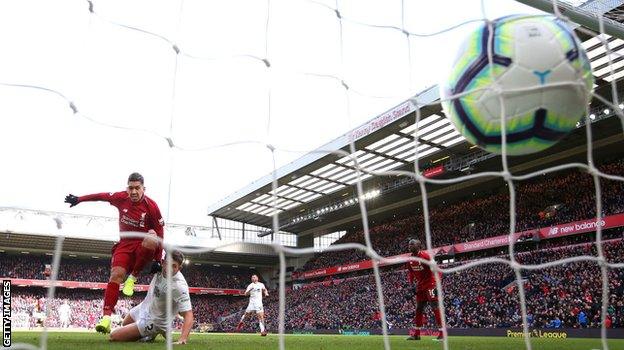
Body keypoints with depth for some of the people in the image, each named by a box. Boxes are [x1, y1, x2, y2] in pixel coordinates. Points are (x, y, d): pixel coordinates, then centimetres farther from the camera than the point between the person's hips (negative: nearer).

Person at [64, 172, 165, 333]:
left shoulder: (151, 206, -15)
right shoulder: (121, 198, -5)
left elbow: (159, 233, -11)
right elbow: (101, 196, 11)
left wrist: (158, 260, -13)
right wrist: (79, 199, 17)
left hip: (142, 246, -3)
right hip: (124, 244, 3)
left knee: (151, 240, -37)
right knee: (116, 274, -18)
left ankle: (134, 277, -16)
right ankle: (106, 317, -19)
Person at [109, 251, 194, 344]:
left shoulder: (180, 286, -40)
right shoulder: (160, 267, -21)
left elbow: (188, 314, -40)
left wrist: (183, 338, -54)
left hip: (154, 322, -8)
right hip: (144, 307, 8)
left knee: (114, 337, -4)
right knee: (124, 325, 34)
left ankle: (149, 336, 9)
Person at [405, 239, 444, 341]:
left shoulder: (425, 256, -18)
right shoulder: (410, 259, 6)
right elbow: (410, 273, 18)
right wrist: (411, 284, 9)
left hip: (430, 284, -8)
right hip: (420, 286, 8)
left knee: (435, 308, -10)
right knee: (419, 309, 12)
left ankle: (442, 333, -7)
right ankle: (416, 333, 19)